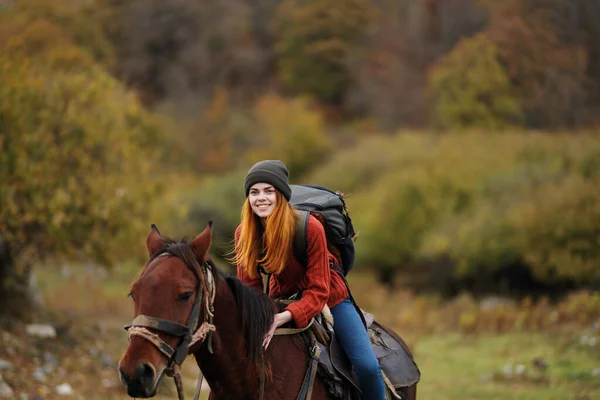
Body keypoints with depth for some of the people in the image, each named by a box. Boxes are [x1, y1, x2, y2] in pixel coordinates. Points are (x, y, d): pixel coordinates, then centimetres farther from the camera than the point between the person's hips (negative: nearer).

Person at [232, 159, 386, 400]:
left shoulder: (310, 227, -29)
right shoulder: (243, 234, -18)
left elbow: (318, 292, -29)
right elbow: (249, 286, -11)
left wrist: (283, 318, -46)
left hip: (328, 299, -4)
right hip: (281, 298, 4)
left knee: (367, 366, -16)